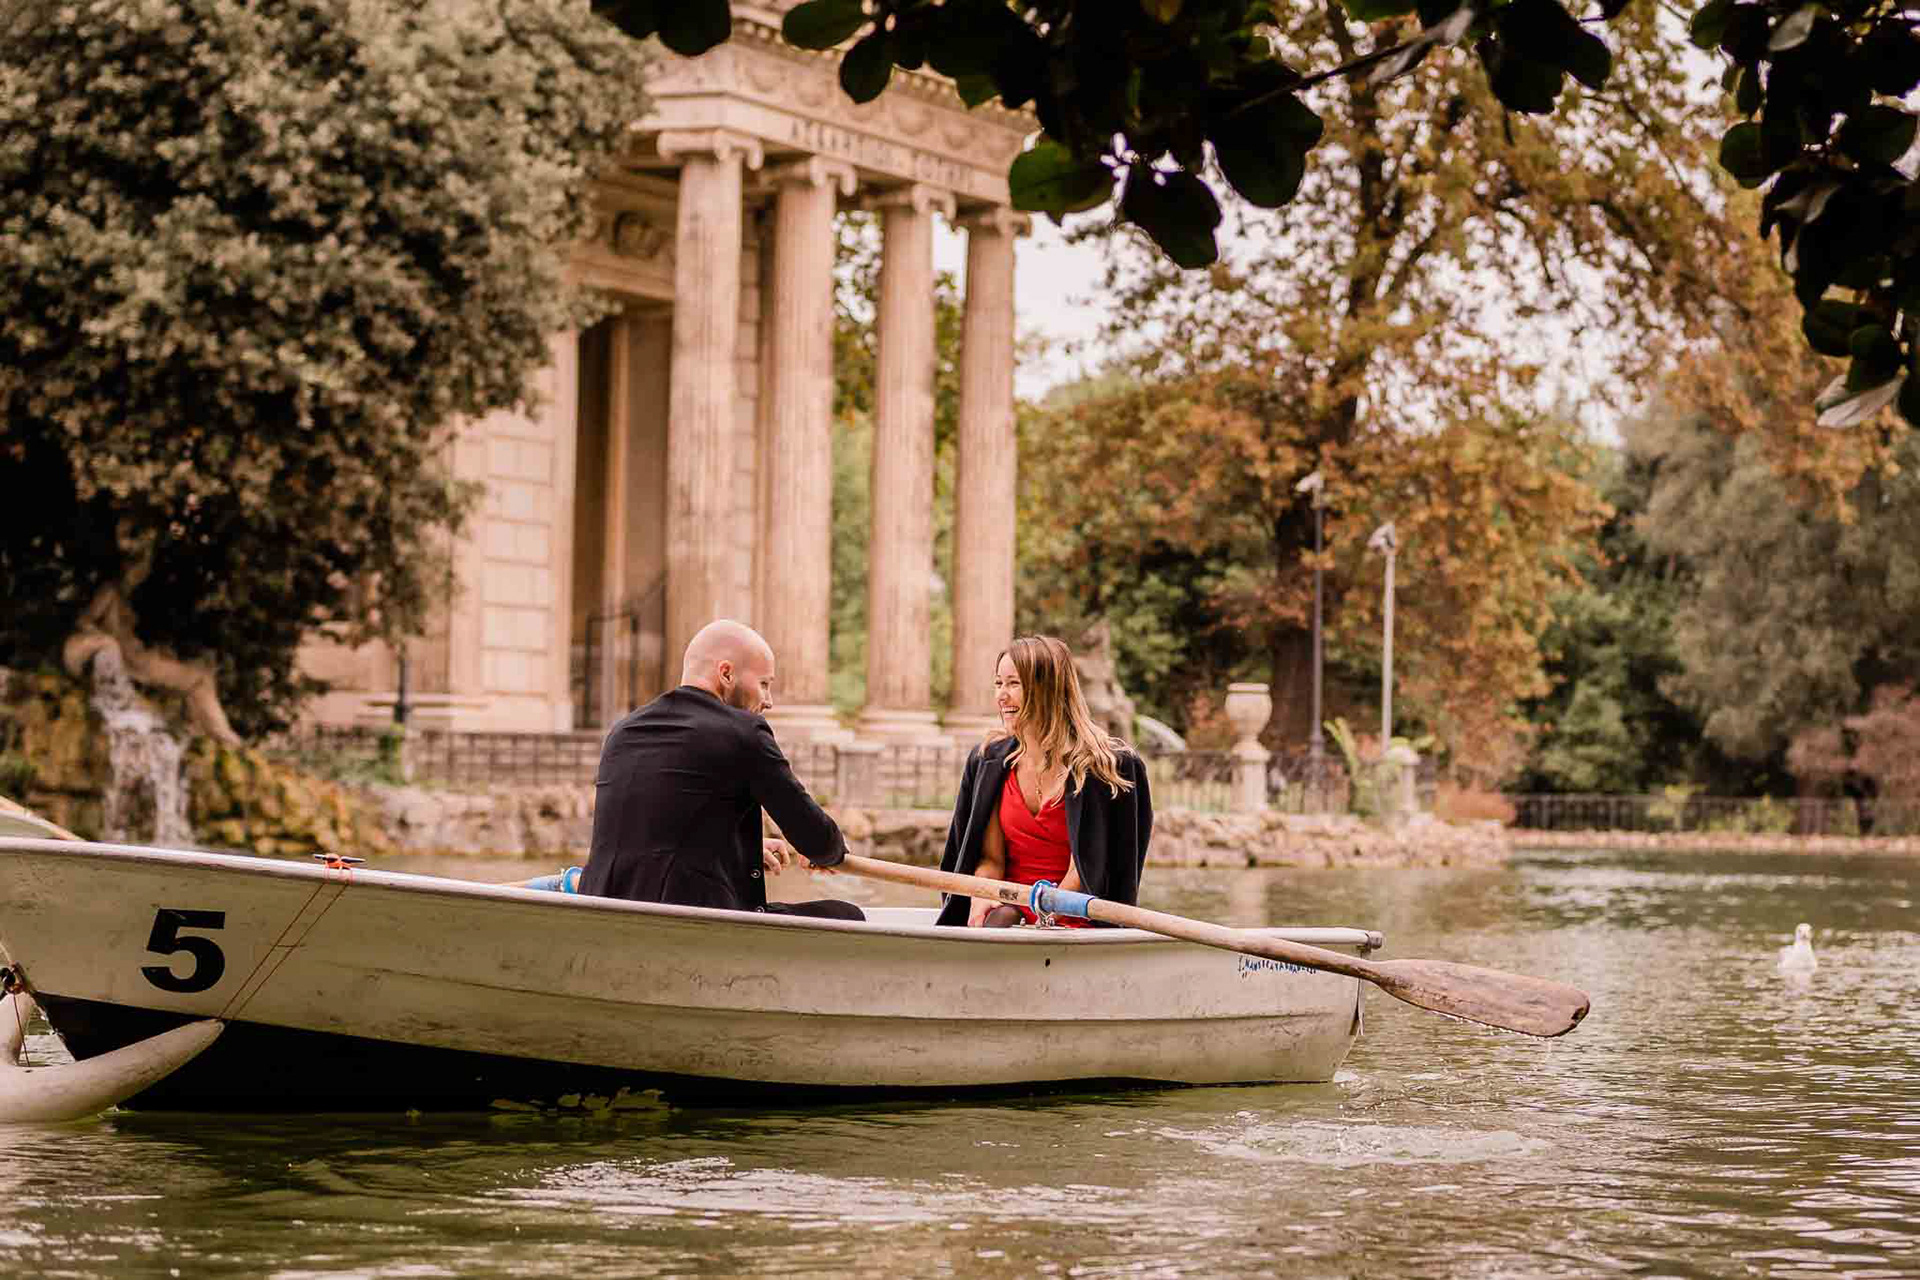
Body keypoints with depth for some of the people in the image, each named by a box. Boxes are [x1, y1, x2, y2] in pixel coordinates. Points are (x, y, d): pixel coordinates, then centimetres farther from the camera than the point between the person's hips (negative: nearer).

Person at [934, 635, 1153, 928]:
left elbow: (1083, 872, -8)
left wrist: (1043, 919, -19)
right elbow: (990, 858, 8)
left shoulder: (1097, 766, -7)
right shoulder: (988, 761, 8)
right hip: (1009, 907, 4)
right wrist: (979, 898, -13)